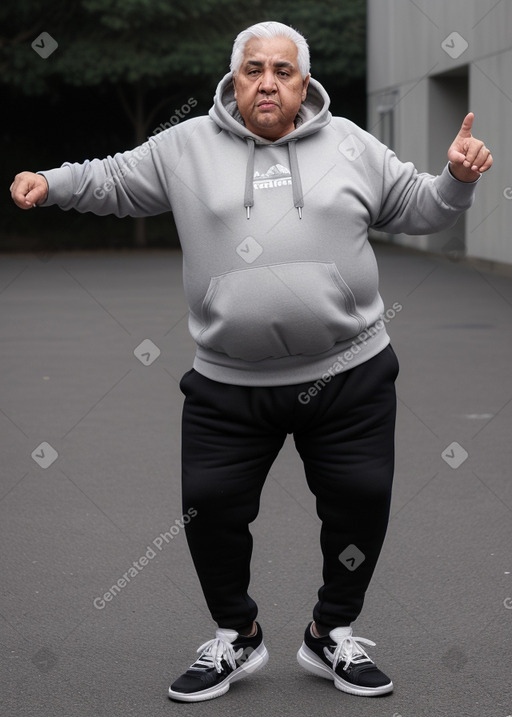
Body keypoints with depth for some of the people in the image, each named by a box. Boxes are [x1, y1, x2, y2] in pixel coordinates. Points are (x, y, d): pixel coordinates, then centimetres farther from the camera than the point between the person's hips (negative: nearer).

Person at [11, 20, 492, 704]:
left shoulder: (350, 143, 8)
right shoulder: (187, 146, 6)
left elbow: (417, 209, 13)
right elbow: (114, 181, 14)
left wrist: (458, 178, -5)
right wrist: (51, 183, 0)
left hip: (350, 375, 1)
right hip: (229, 385, 0)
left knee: (362, 499, 4)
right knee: (209, 503, 1)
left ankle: (332, 634, 27)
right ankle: (236, 636, 25)